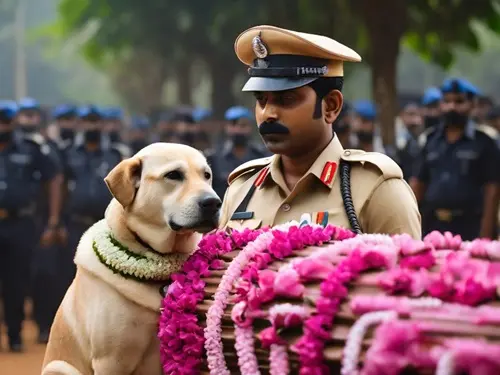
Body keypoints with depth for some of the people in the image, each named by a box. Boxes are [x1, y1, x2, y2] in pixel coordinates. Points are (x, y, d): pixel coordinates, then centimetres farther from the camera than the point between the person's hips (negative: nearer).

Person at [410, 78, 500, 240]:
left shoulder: (483, 143, 0)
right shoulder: (432, 141, 12)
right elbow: (418, 184, 13)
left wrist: (485, 235, -11)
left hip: (470, 227, -4)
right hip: (434, 226, 4)